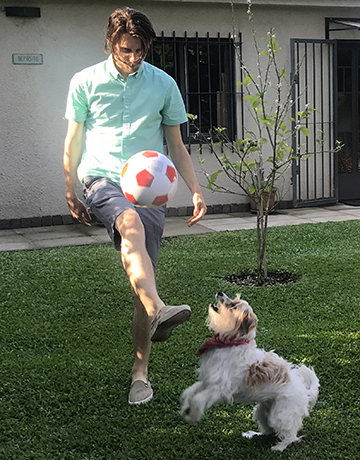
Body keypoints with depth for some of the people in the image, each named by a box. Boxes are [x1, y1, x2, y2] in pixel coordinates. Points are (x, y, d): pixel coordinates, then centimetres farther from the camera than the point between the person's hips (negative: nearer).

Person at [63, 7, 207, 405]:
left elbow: (176, 145, 14)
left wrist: (195, 190, 6)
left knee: (143, 274, -4)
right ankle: (157, 312, -56)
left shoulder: (163, 84, 9)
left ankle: (140, 371, 6)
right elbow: (73, 140, 13)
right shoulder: (85, 82, 6)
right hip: (102, 178, -2)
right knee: (132, 223, -37)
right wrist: (70, 193, 12)